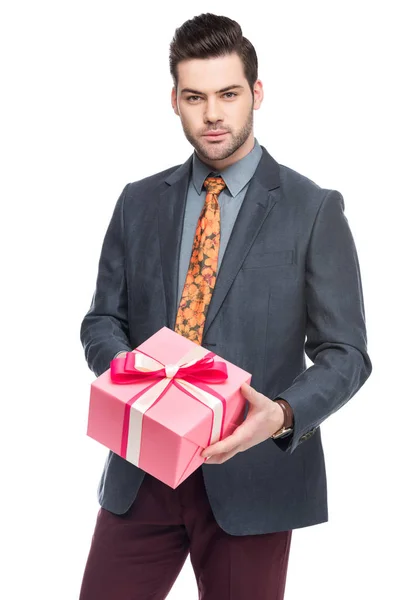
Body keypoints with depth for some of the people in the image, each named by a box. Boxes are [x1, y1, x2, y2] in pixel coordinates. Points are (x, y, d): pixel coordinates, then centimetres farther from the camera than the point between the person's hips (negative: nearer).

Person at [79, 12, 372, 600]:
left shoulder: (313, 210, -4)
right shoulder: (139, 202, 8)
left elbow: (345, 351, -4)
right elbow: (103, 319, 11)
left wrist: (283, 415, -23)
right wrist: (123, 366, -12)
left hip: (250, 472, -3)